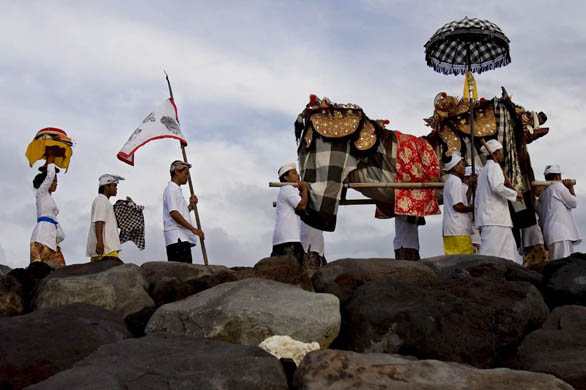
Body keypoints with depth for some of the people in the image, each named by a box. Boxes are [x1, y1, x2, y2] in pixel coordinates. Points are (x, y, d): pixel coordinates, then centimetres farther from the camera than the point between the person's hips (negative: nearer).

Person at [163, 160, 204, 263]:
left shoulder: (177, 190, 26)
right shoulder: (171, 189, -4)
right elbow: (173, 213, -17)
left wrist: (191, 205, 12)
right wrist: (193, 229, -19)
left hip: (182, 238, 10)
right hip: (177, 238, -10)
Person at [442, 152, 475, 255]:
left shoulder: (450, 181, 21)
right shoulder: (455, 182, -10)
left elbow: (465, 201, 20)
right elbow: (457, 206, -17)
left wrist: (470, 187, 14)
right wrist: (474, 208, -4)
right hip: (458, 230, -10)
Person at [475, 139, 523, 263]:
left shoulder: (483, 170, 24)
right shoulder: (494, 166, -4)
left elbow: (477, 199, 23)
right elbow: (497, 186, -22)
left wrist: (478, 222, 24)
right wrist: (515, 193, -7)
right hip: (495, 219, -10)